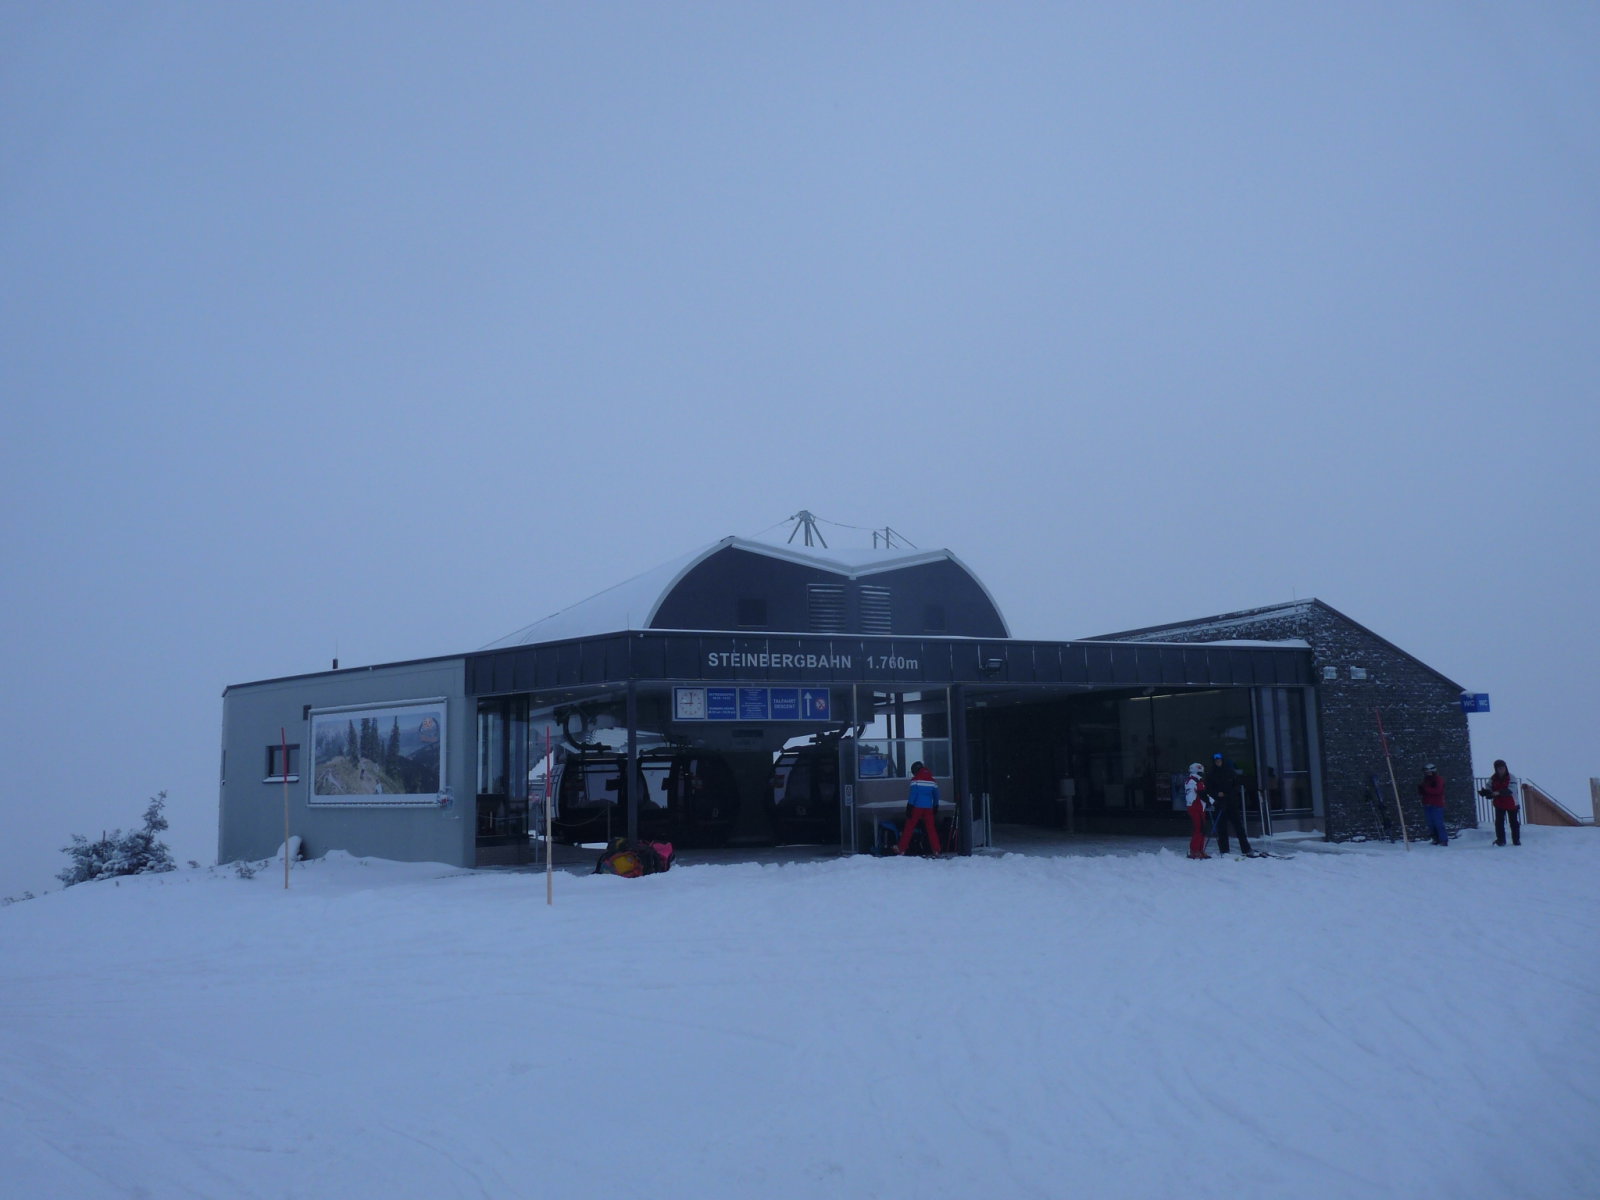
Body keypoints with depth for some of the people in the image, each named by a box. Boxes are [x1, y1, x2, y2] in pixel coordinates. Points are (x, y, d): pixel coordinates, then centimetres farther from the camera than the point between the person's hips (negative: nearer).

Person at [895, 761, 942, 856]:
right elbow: (936, 795, 15)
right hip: (929, 808, 4)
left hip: (917, 807, -4)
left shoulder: (916, 779, -5)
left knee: (909, 828, 1)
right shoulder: (931, 780, 11)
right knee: (932, 829, 6)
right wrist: (935, 808, 24)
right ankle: (936, 851, 0)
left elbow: (912, 794, -11)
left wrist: (909, 807, -11)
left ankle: (901, 850, 2)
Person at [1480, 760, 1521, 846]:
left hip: (1511, 804, -2)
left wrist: (1499, 792, -38)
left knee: (1514, 822, 8)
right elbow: (1489, 789, -1)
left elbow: (1511, 790, -26)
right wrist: (1484, 792, -26)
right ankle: (1500, 840, 5)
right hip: (1499, 804, 2)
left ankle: (1516, 840, 21)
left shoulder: (1510, 777, -13)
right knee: (1499, 822, -4)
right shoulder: (1493, 779, -1)